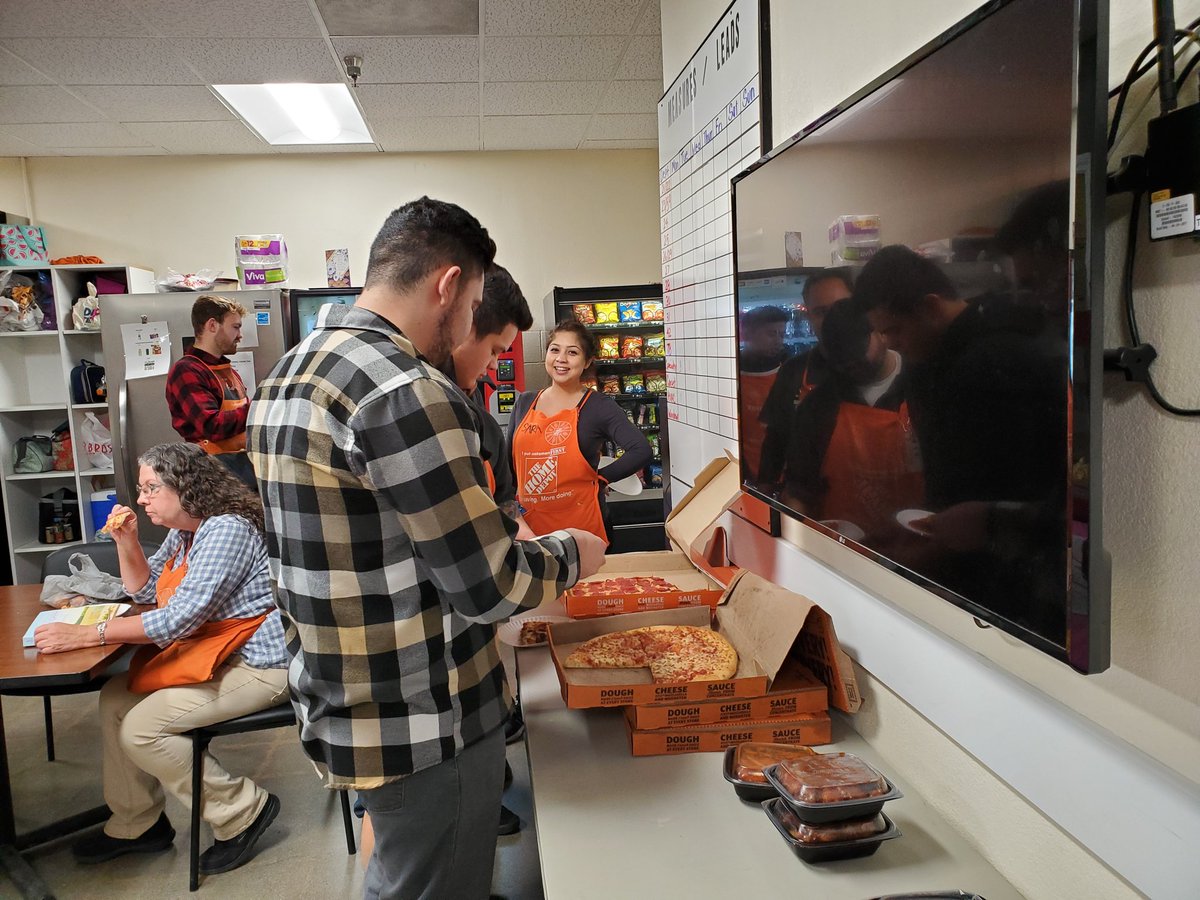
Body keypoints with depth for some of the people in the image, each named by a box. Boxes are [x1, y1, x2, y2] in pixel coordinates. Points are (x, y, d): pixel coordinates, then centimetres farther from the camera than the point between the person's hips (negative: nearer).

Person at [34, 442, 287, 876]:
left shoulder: (227, 530, -21)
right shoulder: (182, 533, 10)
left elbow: (180, 616, -27)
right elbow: (145, 589, 23)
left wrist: (86, 634, -25)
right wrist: (126, 542, 5)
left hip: (256, 665, -10)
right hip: (207, 654, 10)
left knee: (141, 728, -14)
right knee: (115, 699, 10)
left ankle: (242, 812, -1)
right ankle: (135, 824, 23)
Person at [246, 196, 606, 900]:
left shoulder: (287, 376, 6)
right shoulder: (408, 392, -25)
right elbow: (489, 588, -23)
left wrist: (485, 534, 16)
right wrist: (571, 553, -4)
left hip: (337, 709, 9)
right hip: (423, 733, -9)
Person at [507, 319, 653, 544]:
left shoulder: (599, 407, -6)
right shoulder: (524, 403, 8)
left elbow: (641, 451, -18)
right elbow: (509, 460, 18)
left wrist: (599, 478, -10)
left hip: (582, 525, -4)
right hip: (529, 525, 4)